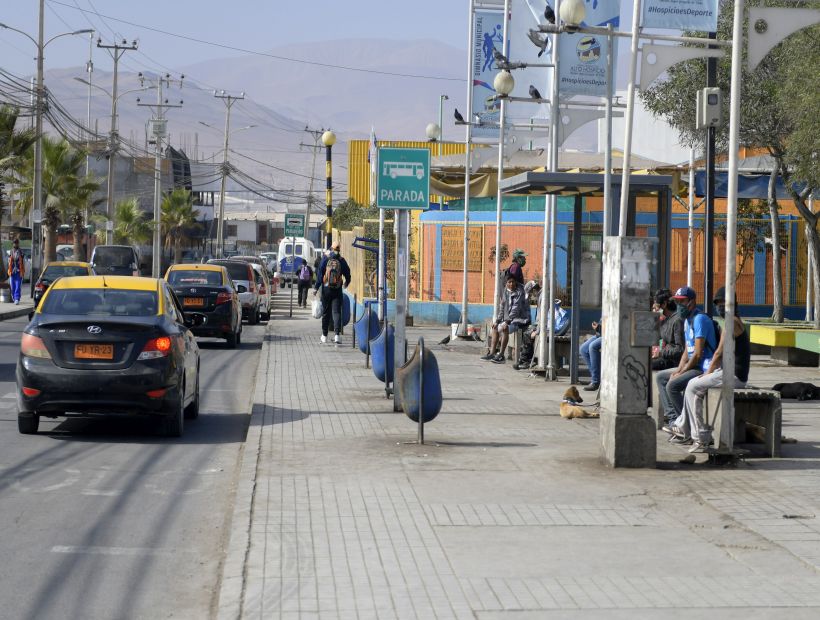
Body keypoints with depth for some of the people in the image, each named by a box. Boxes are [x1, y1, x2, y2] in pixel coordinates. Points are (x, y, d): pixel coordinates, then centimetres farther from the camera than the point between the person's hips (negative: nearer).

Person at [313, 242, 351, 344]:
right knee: (336, 312, -1)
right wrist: (346, 283, 30)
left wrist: (316, 287, -6)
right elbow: (347, 274, 8)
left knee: (325, 312, 8)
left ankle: (324, 336, 14)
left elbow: (320, 273, -7)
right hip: (337, 290, 0)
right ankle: (337, 334, -15)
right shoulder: (342, 260, 1)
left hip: (326, 289, 0)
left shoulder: (326, 258, -3)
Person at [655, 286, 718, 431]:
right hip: (693, 366, 11)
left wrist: (681, 373, -14)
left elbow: (698, 354, -20)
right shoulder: (687, 320, 17)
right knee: (660, 377, 14)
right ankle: (672, 417, 4)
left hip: (704, 369, -11)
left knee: (672, 385, -26)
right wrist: (678, 370, 3)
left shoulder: (700, 319, -16)